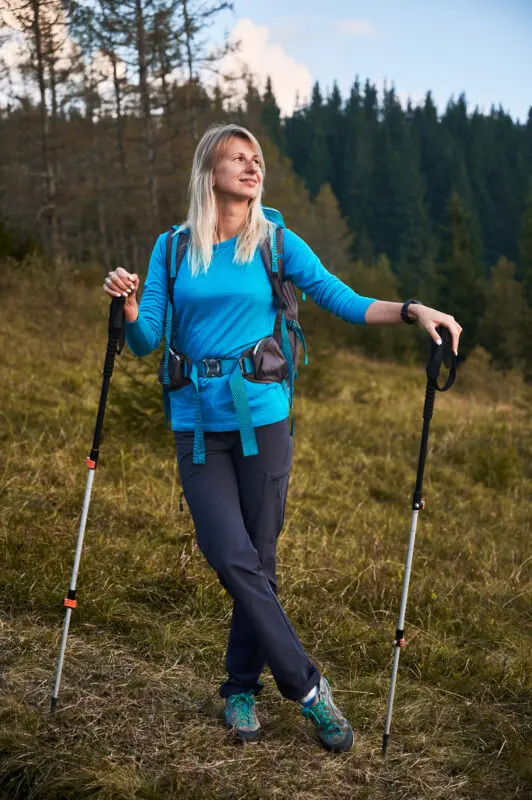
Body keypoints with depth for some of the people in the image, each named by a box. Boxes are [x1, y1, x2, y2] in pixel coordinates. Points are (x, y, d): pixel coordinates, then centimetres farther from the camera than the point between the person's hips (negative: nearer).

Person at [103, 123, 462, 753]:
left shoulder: (278, 245, 3)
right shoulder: (171, 248, 6)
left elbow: (346, 302, -2)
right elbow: (146, 342, 2)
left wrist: (413, 311, -16)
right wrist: (129, 310, -18)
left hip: (261, 420, 0)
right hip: (196, 425, 1)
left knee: (258, 561, 5)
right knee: (231, 557, -10)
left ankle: (240, 689, 24)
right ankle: (307, 687, 4)